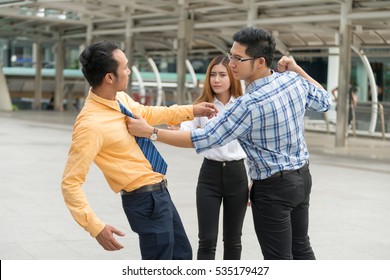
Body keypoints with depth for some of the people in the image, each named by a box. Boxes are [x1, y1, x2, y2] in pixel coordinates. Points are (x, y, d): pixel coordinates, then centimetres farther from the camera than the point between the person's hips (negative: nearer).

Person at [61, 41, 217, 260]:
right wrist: (95, 226, -29)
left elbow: (146, 113, 23)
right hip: (146, 200, -9)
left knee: (182, 255, 23)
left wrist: (191, 111, 21)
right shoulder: (90, 124, -26)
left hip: (159, 192, 9)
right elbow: (71, 183, -24)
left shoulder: (120, 98, 0)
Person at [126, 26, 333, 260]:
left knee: (279, 258, 3)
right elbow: (326, 102, 14)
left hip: (273, 187, -8)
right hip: (302, 176, 8)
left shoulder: (250, 104, -26)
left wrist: (149, 131, -19)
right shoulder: (294, 80, -5)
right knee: (301, 247, 20)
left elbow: (203, 140, -22)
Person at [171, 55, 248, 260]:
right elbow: (185, 133, -16)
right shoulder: (201, 106, 0)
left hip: (237, 174, 0)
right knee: (207, 240, -2)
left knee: (232, 239, 12)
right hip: (209, 174, 0)